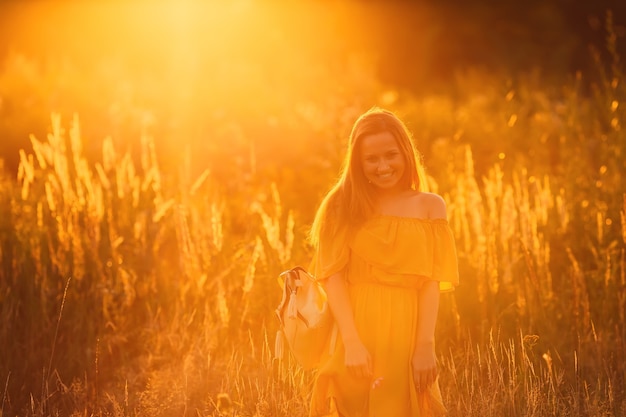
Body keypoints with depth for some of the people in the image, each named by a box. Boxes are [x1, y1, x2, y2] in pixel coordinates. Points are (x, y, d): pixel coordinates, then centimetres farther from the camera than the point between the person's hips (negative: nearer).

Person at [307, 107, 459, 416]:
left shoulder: (429, 206, 6)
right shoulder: (343, 207, 6)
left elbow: (432, 282, 1)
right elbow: (333, 278, -3)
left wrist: (425, 346, -11)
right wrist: (351, 342, -16)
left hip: (405, 336, 0)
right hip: (355, 337, 0)